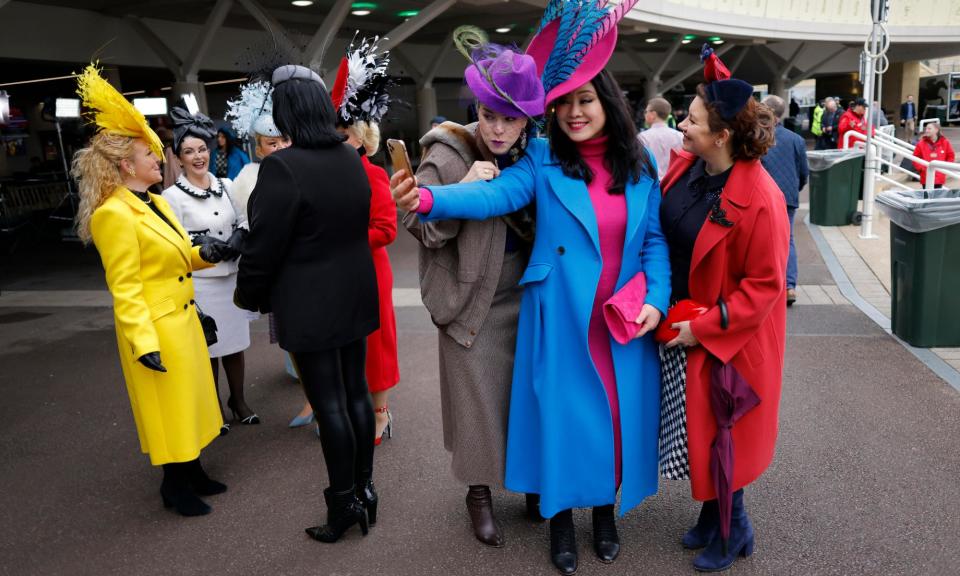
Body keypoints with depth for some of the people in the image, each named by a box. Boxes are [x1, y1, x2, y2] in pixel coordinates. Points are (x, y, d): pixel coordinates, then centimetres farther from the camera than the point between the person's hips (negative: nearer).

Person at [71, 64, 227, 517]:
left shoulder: (155, 202, 9)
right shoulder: (113, 214, -19)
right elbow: (124, 288, -21)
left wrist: (202, 254, -1)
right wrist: (144, 342, -24)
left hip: (182, 318, 9)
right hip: (156, 326, -9)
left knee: (187, 401, 19)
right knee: (167, 407, 5)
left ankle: (192, 471, 34)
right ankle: (175, 487, 21)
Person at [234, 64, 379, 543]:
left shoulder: (283, 166, -19)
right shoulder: (351, 158, 3)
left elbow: (265, 244, -15)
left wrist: (249, 296, 0)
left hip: (310, 304, -7)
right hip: (354, 294, 7)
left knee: (329, 404, 2)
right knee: (356, 393, 15)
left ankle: (344, 503, 15)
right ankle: (363, 488, 27)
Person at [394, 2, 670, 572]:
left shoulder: (639, 166, 4)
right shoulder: (543, 160, -3)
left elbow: (655, 239, 6)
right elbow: (494, 194, -18)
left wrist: (656, 300, -6)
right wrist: (430, 198, -36)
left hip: (626, 323, 3)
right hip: (562, 321, -2)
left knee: (618, 416, 12)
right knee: (563, 415, 7)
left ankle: (607, 510, 37)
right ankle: (562, 519, 30)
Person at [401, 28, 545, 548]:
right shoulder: (447, 154, -12)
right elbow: (420, 228, -14)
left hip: (526, 297, 3)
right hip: (473, 303, -3)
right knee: (479, 399, 7)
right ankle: (479, 492, 29)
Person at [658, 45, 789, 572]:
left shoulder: (759, 201, -25)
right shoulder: (683, 167, -3)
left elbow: (764, 286, -20)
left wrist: (704, 329, -19)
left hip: (726, 339, -7)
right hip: (682, 325, 7)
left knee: (718, 435, 6)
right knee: (696, 430, 18)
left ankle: (733, 530, 30)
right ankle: (712, 515, 38)